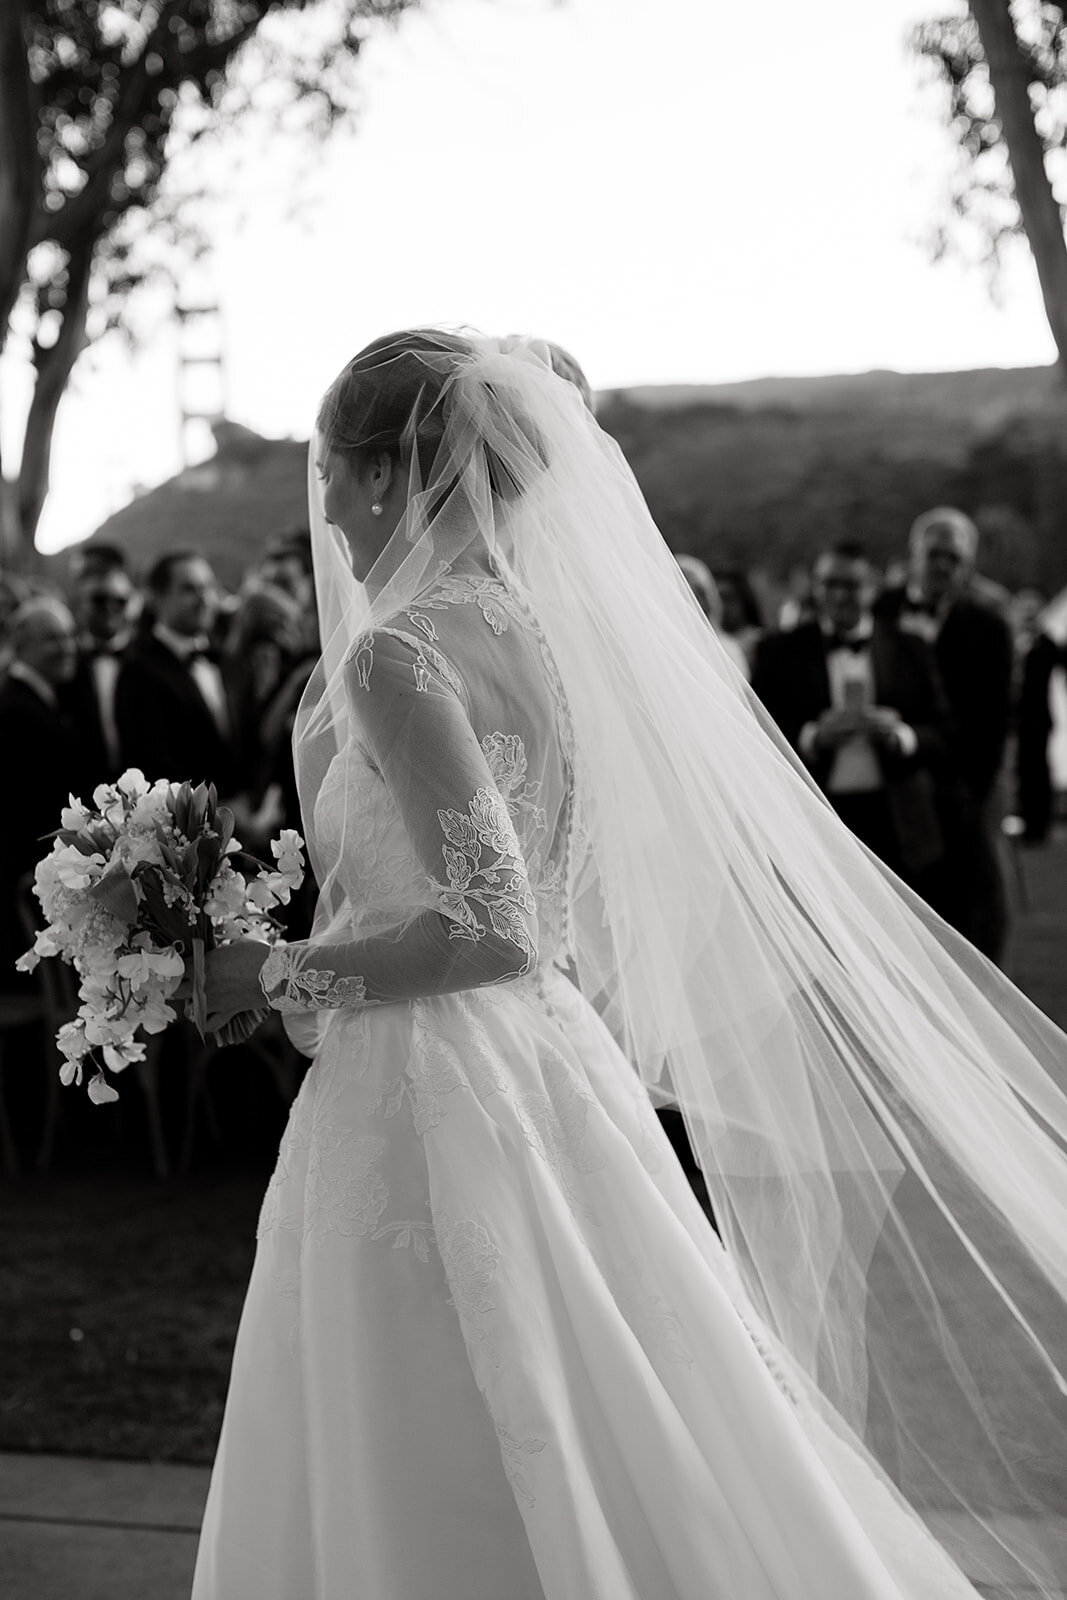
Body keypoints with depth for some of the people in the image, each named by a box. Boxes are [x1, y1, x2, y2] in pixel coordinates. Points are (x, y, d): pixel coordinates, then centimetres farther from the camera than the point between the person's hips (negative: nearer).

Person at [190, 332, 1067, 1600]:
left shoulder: (397, 657, -16)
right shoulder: (548, 634, 8)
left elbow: (489, 927, -23)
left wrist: (277, 975, -12)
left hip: (433, 1110, -8)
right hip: (556, 1079, 8)